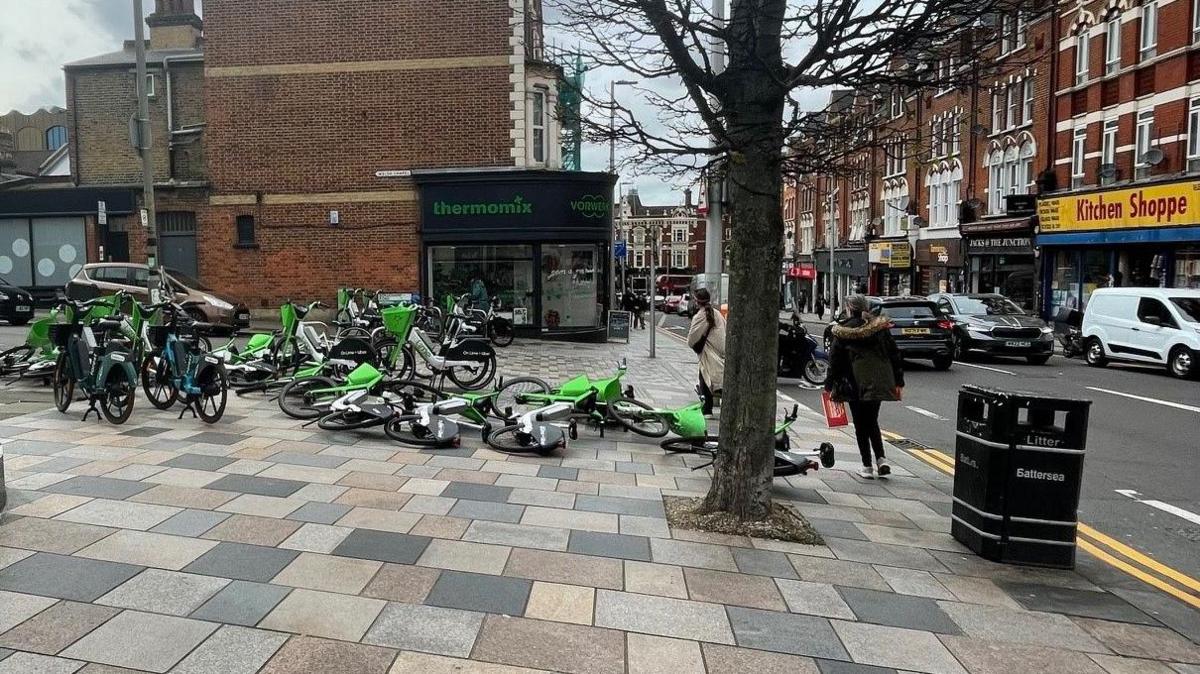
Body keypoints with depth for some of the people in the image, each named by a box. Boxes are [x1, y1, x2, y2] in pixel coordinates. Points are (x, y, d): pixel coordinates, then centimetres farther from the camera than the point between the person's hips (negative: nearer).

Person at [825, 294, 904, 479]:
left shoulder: (843, 331, -5)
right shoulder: (881, 327, 5)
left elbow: (835, 360, -3)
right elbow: (894, 354, 6)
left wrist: (831, 385, 4)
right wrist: (898, 381, 11)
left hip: (855, 384, -4)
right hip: (879, 383, 4)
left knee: (861, 426, 6)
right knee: (872, 422, 18)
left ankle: (867, 466, 6)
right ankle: (881, 459, 4)